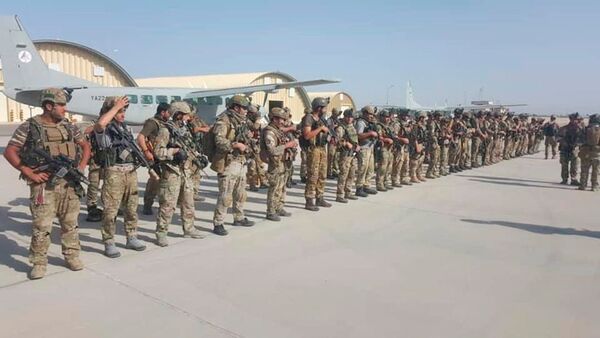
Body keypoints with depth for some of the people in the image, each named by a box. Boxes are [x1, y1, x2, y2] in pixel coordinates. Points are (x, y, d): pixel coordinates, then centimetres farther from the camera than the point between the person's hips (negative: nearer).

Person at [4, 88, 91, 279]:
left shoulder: (69, 127, 8)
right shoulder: (29, 127, -5)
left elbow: (86, 146, 20)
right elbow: (9, 152, -5)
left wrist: (81, 167, 6)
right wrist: (30, 174, -11)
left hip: (69, 184, 4)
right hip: (44, 185, -4)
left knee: (70, 224, 12)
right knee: (41, 227, -1)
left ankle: (72, 256, 25)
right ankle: (39, 263, 14)